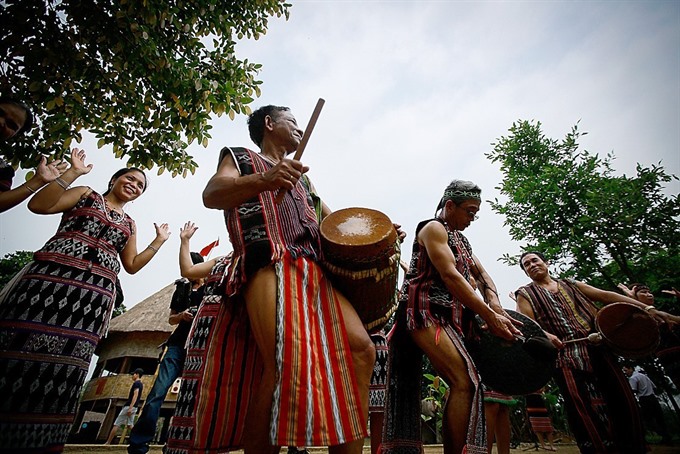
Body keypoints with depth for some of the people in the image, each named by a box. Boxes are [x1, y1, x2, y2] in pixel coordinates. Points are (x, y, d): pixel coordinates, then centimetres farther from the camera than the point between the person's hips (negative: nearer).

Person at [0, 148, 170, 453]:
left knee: (62, 371, 1)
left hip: (96, 296, 3)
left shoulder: (129, 224, 23)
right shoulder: (86, 194, 15)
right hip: (52, 278, -3)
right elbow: (38, 205, -1)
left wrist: (158, 242, 15)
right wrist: (72, 173, -3)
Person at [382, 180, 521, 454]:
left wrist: (493, 300, -4)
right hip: (425, 311, -9)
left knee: (467, 383, 2)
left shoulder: (459, 238, 24)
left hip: (452, 315, 9)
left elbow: (480, 273, 18)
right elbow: (450, 275, -16)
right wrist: (489, 316, -18)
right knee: (464, 382, -17)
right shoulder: (433, 228, -4)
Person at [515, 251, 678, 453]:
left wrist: (647, 308, 5)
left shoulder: (570, 284, 20)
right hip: (566, 357, -4)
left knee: (622, 402, 6)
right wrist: (544, 334, -27)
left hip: (597, 348, 5)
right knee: (587, 409, -9)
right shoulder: (526, 294, 7)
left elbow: (606, 295, 13)